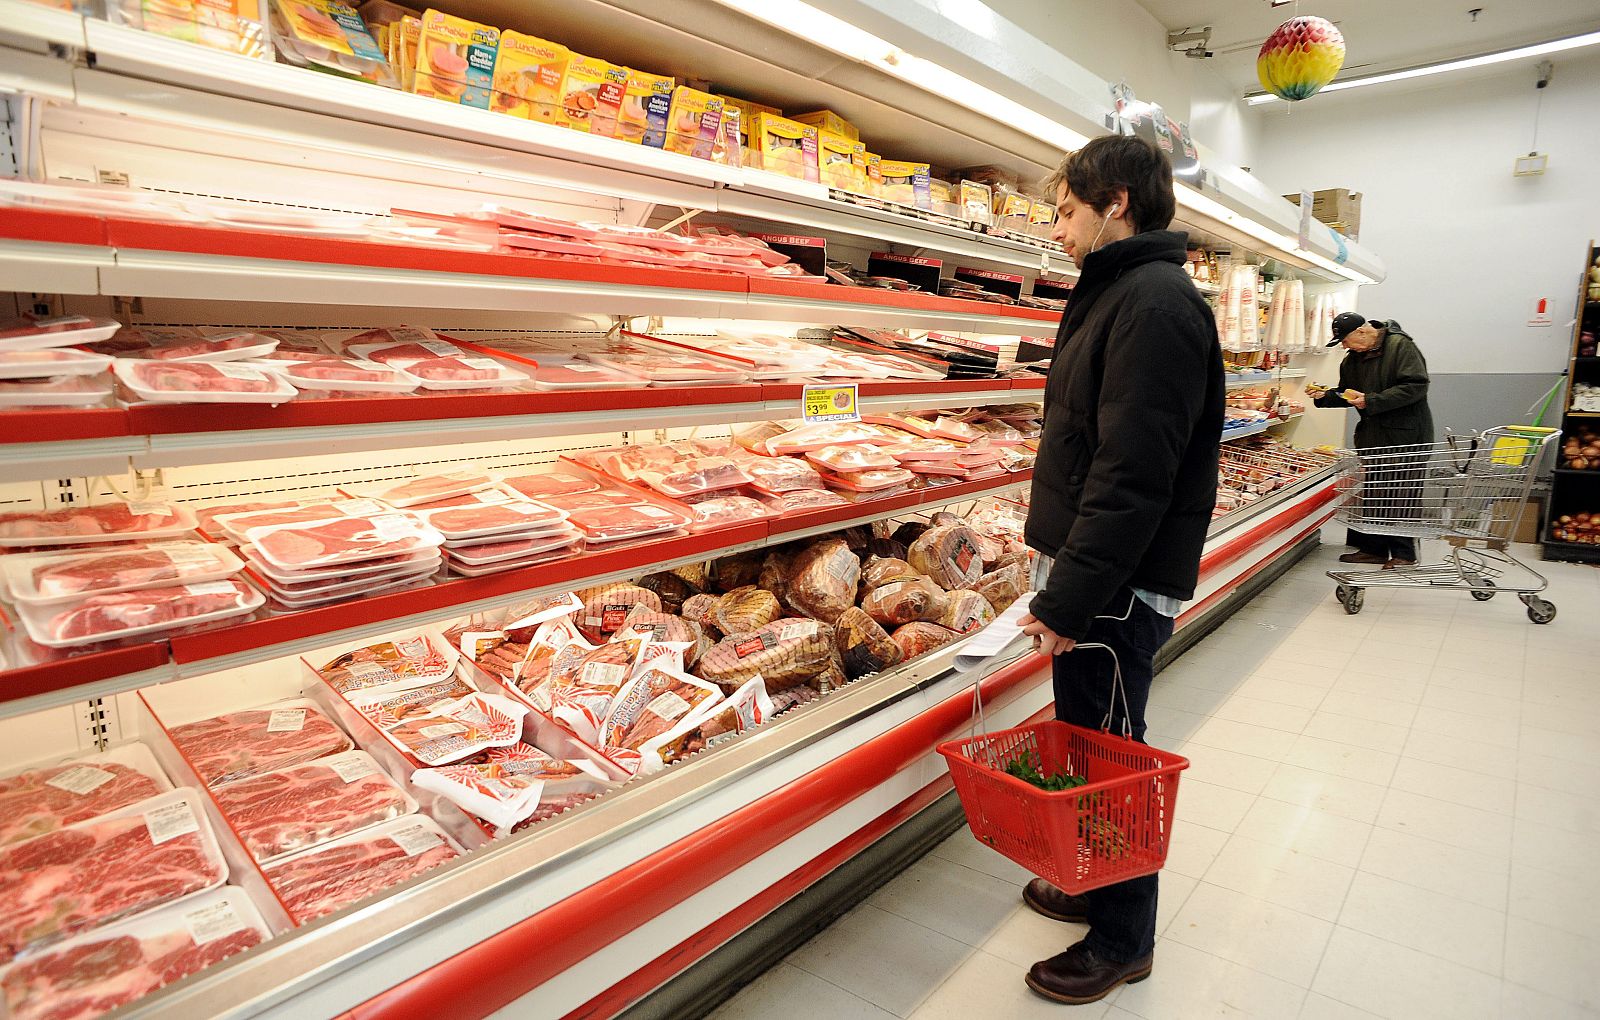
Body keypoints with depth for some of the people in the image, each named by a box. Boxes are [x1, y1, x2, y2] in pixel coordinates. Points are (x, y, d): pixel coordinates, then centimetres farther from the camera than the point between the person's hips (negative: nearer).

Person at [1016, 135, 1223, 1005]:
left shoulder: (1155, 304, -17)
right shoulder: (1116, 294, 15)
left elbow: (1133, 476, -25)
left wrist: (1071, 600, -24)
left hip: (1119, 587, -9)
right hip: (1087, 573, 9)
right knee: (1085, 740, 20)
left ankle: (1122, 941, 25)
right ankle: (1096, 885, 40)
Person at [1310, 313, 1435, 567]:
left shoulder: (1400, 345, -13)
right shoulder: (1352, 359, 10)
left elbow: (1416, 386, -21)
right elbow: (1346, 393, 22)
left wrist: (1371, 401, -24)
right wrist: (1325, 396, 2)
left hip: (1405, 435, -7)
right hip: (1372, 436, 8)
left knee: (1401, 495, -1)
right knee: (1373, 495, 11)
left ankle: (1404, 553, 9)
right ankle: (1374, 548, 20)